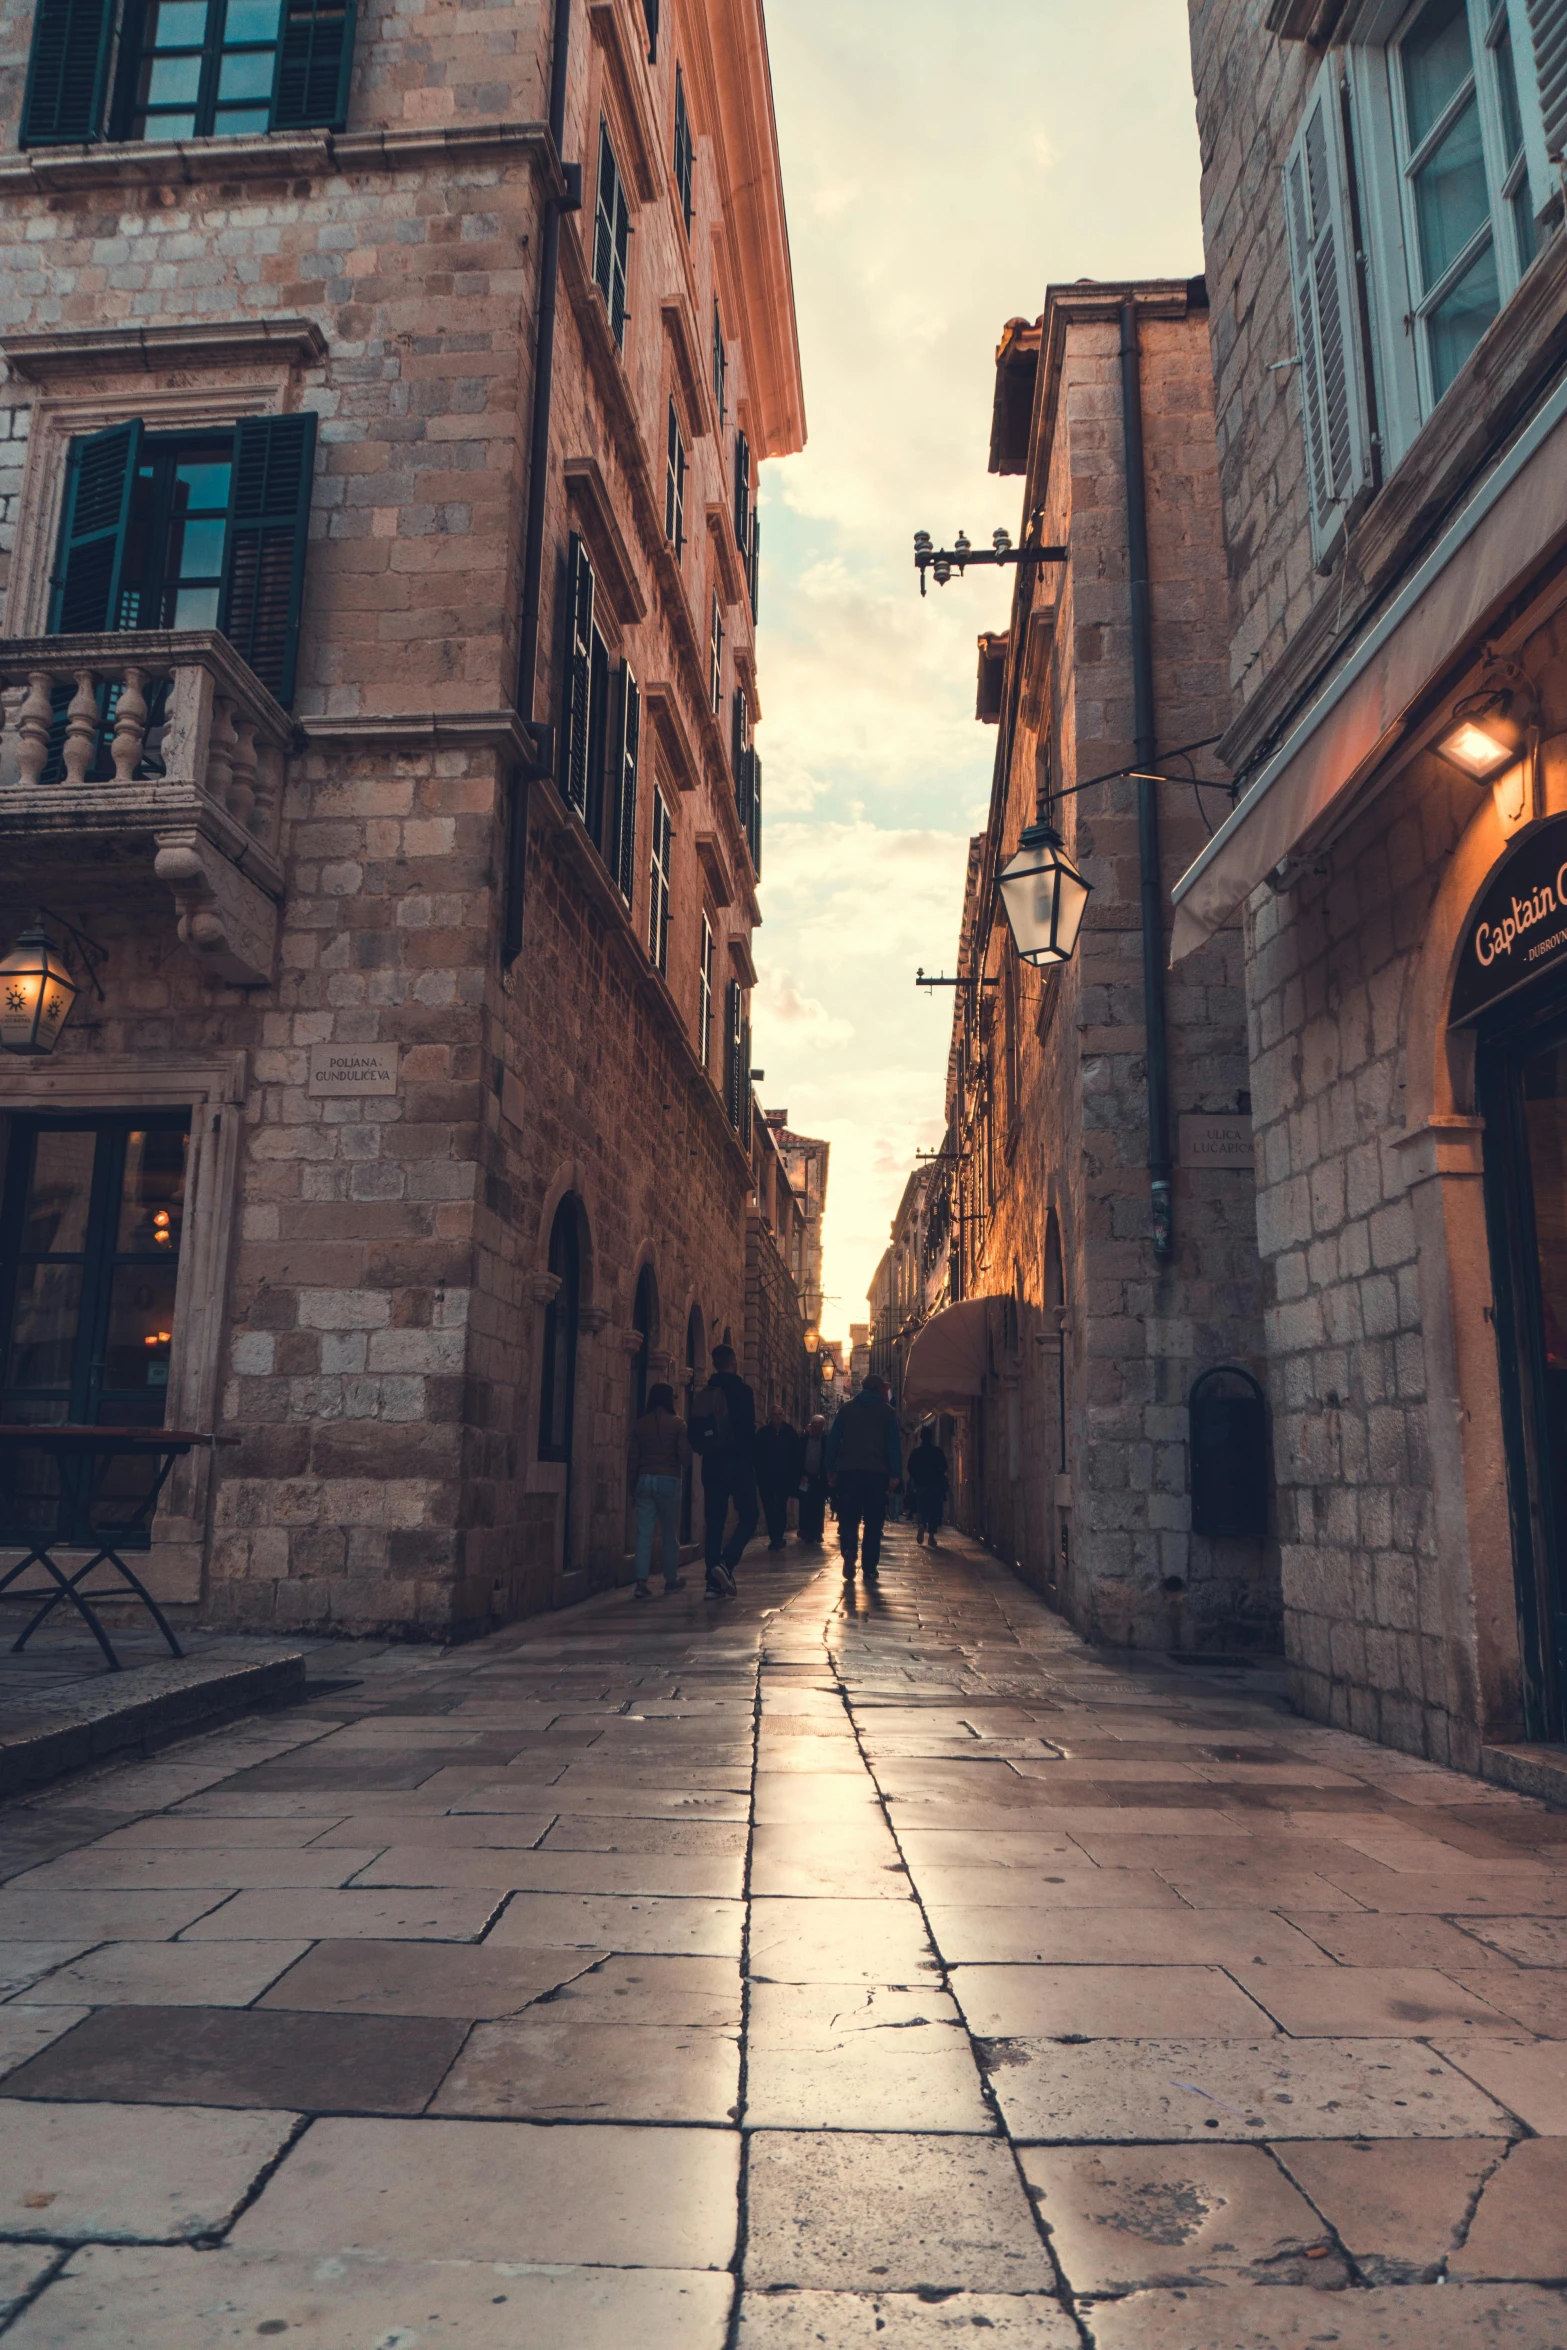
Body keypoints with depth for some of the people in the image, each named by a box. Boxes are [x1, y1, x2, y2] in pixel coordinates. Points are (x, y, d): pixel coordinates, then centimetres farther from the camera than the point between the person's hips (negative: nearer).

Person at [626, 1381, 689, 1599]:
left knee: (644, 1532, 0)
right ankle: (671, 1579, 20)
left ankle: (642, 1581, -10)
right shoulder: (677, 1423, -3)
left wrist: (632, 1486, 14)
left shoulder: (639, 1424, 6)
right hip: (669, 1480, -2)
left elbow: (632, 1457, 6)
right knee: (670, 1532, 10)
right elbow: (685, 1454, -8)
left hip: (644, 1480, 2)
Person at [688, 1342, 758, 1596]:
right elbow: (748, 1430, -14)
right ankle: (726, 1563, -18)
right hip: (737, 1461, -5)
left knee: (713, 1521, 8)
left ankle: (714, 1583, 4)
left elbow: (695, 1434, 9)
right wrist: (750, 1461, -2)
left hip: (712, 1463, 5)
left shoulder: (703, 1395, 9)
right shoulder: (741, 1390, -8)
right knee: (748, 1516, 3)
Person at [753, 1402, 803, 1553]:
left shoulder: (790, 1433, 0)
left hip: (784, 1477, 0)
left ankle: (777, 1538, 7)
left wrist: (795, 1475, -5)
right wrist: (759, 1474, -7)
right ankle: (774, 1538, 5)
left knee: (781, 1507, 1)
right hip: (766, 1477, 0)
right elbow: (757, 1455, -1)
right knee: (769, 1508, 0)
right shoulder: (762, 1433, 0)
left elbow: (797, 1455, 1)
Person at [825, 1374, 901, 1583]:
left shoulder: (847, 1407, 12)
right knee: (873, 1521, 5)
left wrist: (831, 1469, 7)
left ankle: (849, 1551, -22)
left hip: (848, 1471, 1)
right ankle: (869, 1569, 1)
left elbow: (833, 1439, 6)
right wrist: (895, 1474, -3)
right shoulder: (887, 1411, 7)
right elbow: (894, 1444, -1)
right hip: (876, 1472, -1)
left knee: (848, 1517, 5)